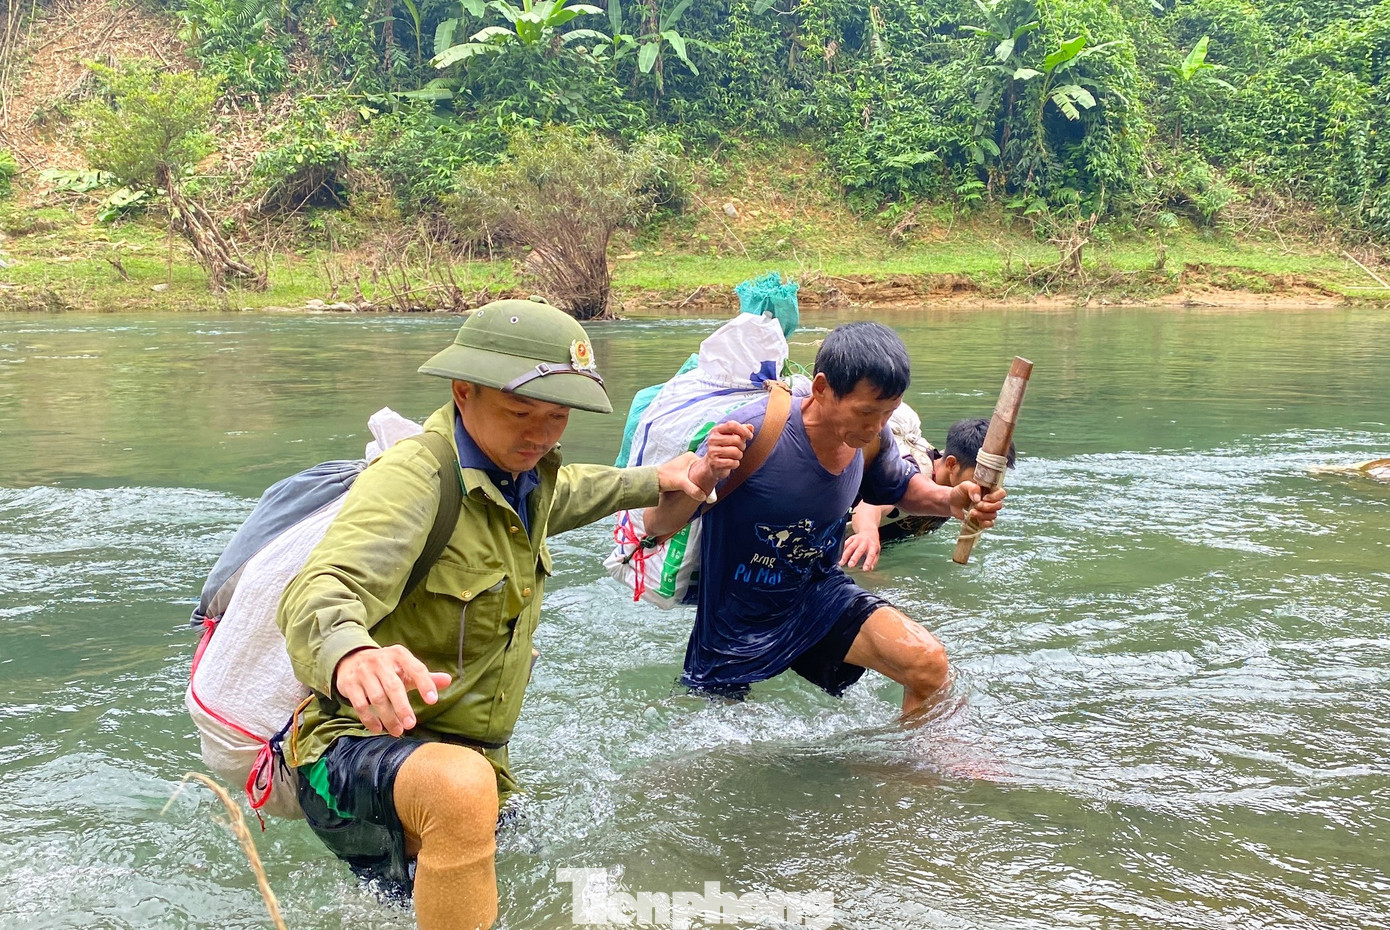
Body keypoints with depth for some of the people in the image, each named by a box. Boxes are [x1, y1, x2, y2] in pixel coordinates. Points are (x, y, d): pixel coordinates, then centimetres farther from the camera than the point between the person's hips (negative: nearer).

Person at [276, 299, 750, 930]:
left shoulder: (527, 473, 3)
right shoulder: (411, 480, -24)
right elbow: (319, 594, -42)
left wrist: (665, 481, 28)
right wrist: (351, 655, -64)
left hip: (476, 755, 9)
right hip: (363, 745, -9)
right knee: (461, 786, -41)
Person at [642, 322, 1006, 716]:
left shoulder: (871, 438, -14)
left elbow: (901, 488, 10)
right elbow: (657, 525, -28)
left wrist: (948, 499, -13)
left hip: (820, 595, 4)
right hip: (739, 621, -3)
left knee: (929, 665, -17)